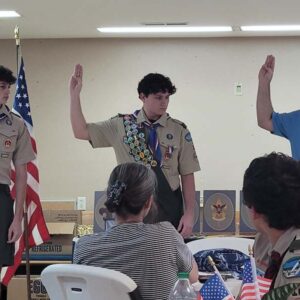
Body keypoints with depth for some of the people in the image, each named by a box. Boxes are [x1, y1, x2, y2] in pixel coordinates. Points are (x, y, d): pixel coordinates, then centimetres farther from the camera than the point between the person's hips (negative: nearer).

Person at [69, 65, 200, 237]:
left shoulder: (179, 131, 1)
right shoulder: (122, 125, 3)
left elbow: (187, 175, 1)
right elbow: (81, 132, 2)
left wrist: (189, 214, -5)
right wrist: (75, 94, -5)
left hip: (169, 210, 0)